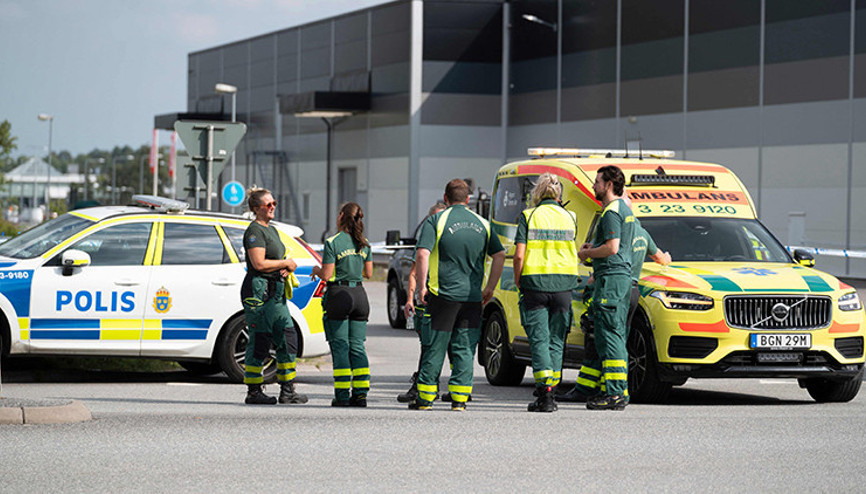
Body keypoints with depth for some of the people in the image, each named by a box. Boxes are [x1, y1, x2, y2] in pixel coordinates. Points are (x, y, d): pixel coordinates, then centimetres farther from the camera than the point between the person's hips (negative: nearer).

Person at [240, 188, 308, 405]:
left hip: (275, 293, 10)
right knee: (259, 341, -7)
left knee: (288, 339, 7)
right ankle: (254, 392, -2)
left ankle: (287, 391, 12)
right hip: (258, 291, -10)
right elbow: (259, 263, -20)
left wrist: (287, 270, 5)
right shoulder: (254, 231, -10)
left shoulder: (272, 230, 19)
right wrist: (286, 263, -9)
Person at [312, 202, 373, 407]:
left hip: (339, 295, -5)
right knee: (357, 346, 8)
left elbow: (327, 275, -12)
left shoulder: (333, 243, -10)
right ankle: (361, 393, 3)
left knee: (340, 346, -1)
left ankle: (342, 395, -3)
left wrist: (316, 270, 9)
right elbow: (368, 273, 13)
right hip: (359, 295, 5)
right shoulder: (364, 243, 7)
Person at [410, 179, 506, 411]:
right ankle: (459, 398, 3)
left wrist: (423, 286, -6)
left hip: (444, 294, -2)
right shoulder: (482, 223, 10)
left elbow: (422, 254, -13)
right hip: (472, 296, 2)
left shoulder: (435, 221, -2)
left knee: (436, 347, 4)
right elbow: (500, 255, 8)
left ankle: (425, 398, 8)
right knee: (465, 348, 7)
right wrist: (490, 288, 14)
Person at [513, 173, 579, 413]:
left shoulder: (529, 216, -2)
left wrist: (518, 282, 5)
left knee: (539, 339, -1)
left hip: (535, 283, -3)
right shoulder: (569, 217, 8)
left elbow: (519, 255, -7)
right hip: (563, 284, 3)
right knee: (556, 340, 10)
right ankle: (550, 390, 11)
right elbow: (573, 252, 11)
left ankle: (545, 394, -14)